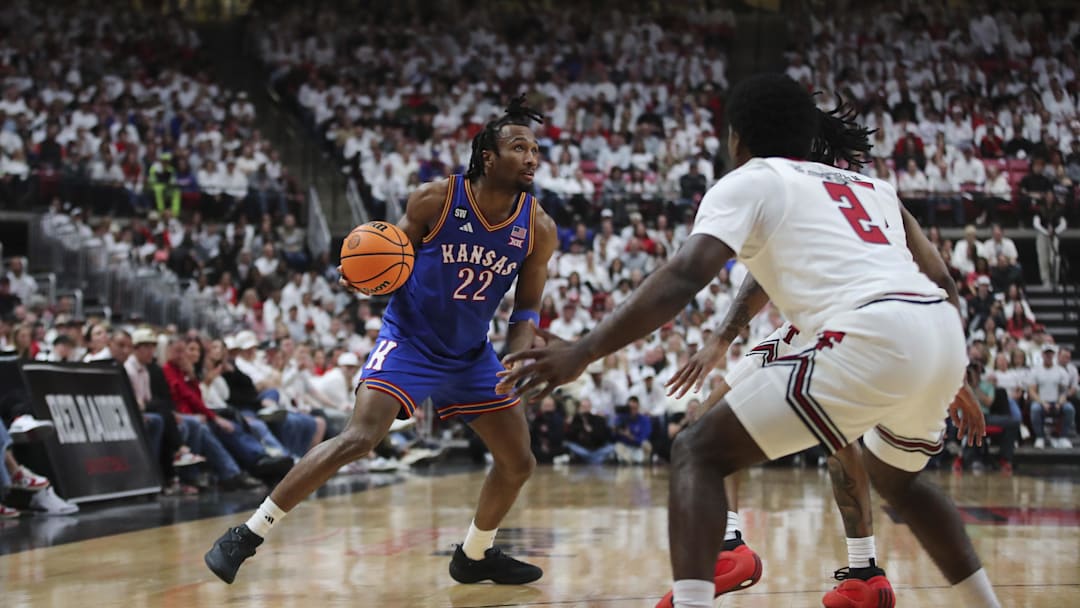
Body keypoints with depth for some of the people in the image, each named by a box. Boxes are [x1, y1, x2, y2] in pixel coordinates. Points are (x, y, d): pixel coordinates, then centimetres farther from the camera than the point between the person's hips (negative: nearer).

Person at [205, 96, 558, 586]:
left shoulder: (539, 229, -9)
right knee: (359, 438, -24)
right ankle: (248, 534, -17)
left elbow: (526, 309, 2)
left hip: (471, 355, 5)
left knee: (518, 463, 6)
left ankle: (474, 556, 31)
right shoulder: (435, 198, -17)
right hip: (410, 339, -5)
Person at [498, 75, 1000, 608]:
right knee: (895, 478, 36)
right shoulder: (868, 185, 31)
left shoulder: (748, 182, 12)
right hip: (942, 333, 7)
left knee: (698, 453, 0)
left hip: (871, 339, -7)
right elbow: (941, 280, 27)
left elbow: (684, 275, -5)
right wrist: (954, 380, 39)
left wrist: (583, 352, -11)